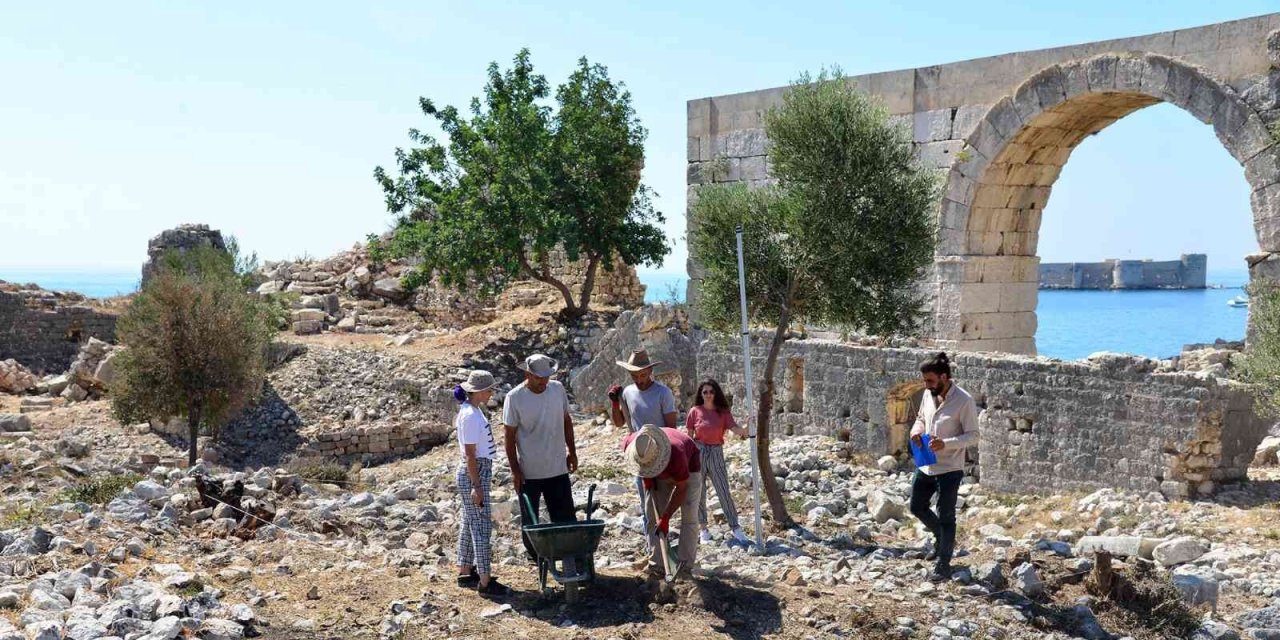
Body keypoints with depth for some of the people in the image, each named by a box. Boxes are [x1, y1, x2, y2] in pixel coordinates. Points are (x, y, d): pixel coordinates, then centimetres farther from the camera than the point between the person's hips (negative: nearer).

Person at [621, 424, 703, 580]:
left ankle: (685, 566, -12)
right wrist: (645, 476, -11)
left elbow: (681, 488, -30)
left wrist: (665, 518, -28)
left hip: (689, 465, -5)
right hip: (662, 472, 5)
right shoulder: (629, 443, -34)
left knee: (689, 516, -14)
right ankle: (656, 564, 0)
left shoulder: (676, 454, -45)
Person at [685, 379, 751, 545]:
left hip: (716, 453, 0)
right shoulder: (695, 411, -1)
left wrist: (745, 430, -35)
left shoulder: (724, 412, 1)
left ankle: (735, 528, 0)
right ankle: (703, 529, 15)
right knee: (699, 493, 4)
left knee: (724, 491, -3)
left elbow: (735, 429, -13)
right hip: (698, 452, 0)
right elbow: (689, 437, 3)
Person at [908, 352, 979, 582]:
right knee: (917, 507, 17)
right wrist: (916, 431, -5)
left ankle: (943, 565, 15)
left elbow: (973, 436, -16)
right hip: (926, 465, 7)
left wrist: (945, 444, -29)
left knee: (946, 517, 2)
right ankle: (942, 539, 42)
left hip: (949, 469, -7)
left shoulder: (964, 401, -19)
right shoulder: (928, 395, 2)